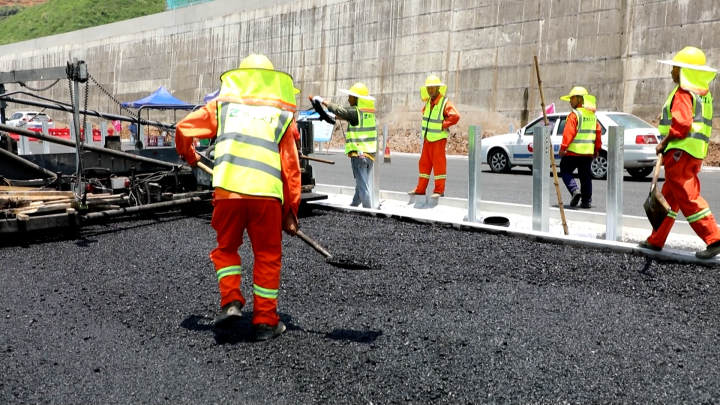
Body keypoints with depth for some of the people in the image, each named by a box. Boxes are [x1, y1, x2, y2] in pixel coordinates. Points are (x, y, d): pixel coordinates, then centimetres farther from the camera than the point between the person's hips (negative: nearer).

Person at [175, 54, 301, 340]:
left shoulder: (223, 105, 16)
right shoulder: (282, 115, 14)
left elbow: (183, 129, 11)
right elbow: (291, 168, 10)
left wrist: (188, 156, 33)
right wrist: (291, 211, 15)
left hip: (228, 190, 1)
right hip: (266, 194, 0)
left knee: (226, 248, 23)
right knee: (268, 256, 13)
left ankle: (230, 300, 9)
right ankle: (265, 322, 17)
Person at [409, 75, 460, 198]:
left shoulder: (445, 103, -16)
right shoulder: (428, 102, 8)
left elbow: (455, 116, -29)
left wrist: (442, 125, -20)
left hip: (438, 139, -8)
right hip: (427, 138, 8)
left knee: (439, 164, -3)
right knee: (424, 163, 11)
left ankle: (439, 190, 3)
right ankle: (420, 189, 19)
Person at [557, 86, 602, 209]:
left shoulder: (574, 115, -10)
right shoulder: (592, 115, 13)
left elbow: (568, 132, -19)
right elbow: (598, 132, 15)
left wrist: (563, 147, -19)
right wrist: (597, 149, 20)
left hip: (573, 151, -6)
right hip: (588, 152, 7)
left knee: (565, 172, 7)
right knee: (586, 176, 11)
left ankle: (575, 190, -14)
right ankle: (587, 201, 11)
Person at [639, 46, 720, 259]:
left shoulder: (683, 92, -11)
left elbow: (682, 124, -21)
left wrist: (664, 142, -11)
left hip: (680, 152, -10)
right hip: (695, 153, 10)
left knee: (688, 197, -10)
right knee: (669, 197, 14)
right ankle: (656, 240, 21)